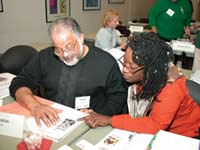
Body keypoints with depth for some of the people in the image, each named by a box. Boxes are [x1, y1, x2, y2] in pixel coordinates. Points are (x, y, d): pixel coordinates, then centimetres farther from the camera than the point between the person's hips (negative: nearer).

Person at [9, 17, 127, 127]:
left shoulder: (105, 62, -5)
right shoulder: (45, 57, 2)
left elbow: (119, 95, 0)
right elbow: (19, 84, 2)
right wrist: (34, 105, -19)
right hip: (50, 123, 2)